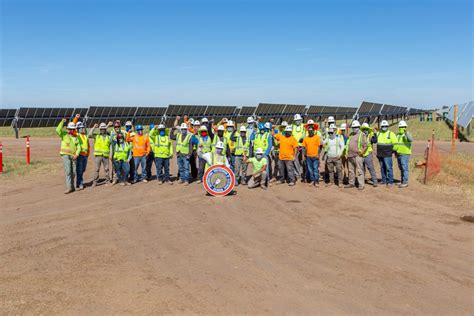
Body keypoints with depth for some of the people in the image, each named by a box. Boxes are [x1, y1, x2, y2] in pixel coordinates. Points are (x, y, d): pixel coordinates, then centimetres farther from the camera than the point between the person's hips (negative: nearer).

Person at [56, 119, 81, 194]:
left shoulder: (75, 137, 14)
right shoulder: (64, 134, 4)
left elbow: (78, 147, 8)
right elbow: (58, 130, -16)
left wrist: (76, 155, -7)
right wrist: (62, 122, -24)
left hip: (73, 156, 4)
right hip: (65, 155, -4)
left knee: (73, 172, 7)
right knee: (68, 171, -11)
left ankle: (72, 186, 21)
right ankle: (69, 187, -13)